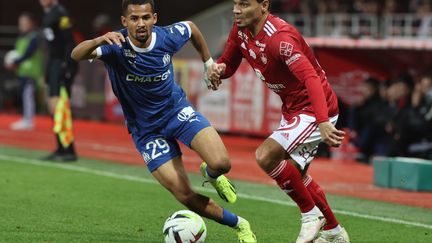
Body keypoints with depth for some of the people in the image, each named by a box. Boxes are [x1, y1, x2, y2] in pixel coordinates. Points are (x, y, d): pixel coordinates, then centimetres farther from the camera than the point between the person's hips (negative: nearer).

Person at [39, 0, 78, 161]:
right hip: (54, 64, 10)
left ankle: (69, 151, -11)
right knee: (53, 106, 10)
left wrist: (67, 67, -21)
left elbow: (69, 42, -17)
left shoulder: (59, 13, -13)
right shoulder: (48, 14, 16)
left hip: (63, 65, -10)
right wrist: (48, 71, 20)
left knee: (58, 107, -13)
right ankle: (61, 150, 16)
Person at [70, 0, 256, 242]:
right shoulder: (116, 45, -24)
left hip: (178, 110, 2)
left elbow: (191, 27, 9)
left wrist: (208, 61, 17)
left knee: (221, 163, -21)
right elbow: (77, 55, -42)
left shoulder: (168, 37, -15)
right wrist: (99, 41, -62)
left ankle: (212, 175, 19)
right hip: (146, 129, -1)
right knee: (185, 196, -10)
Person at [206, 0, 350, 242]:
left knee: (265, 156, -22)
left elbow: (311, 77, -41)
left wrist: (323, 122, -53)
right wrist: (217, 68, -16)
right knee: (294, 174, 19)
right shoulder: (241, 30, -4)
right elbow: (228, 63, 10)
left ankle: (311, 214, -3)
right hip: (292, 109, 10)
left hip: (315, 110, -10)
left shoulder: (279, 37, -30)